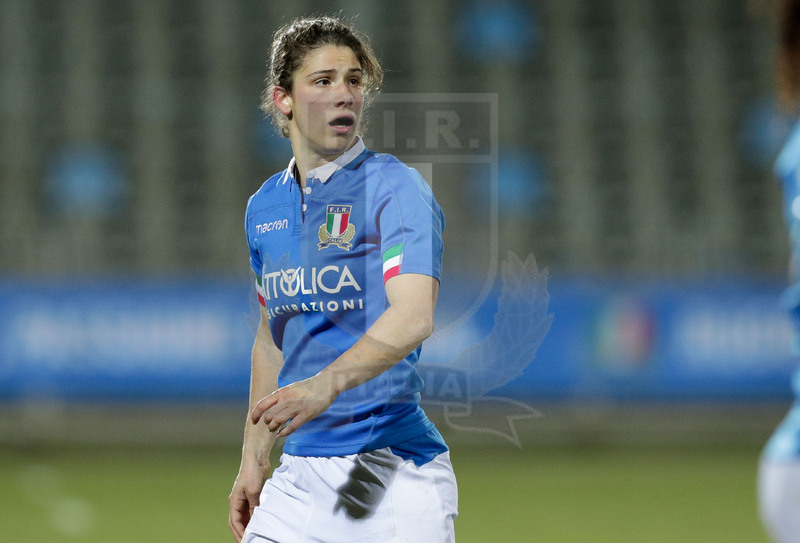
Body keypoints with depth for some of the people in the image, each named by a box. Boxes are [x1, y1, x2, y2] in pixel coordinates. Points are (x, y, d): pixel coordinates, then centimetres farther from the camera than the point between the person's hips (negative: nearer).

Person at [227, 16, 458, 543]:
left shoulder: (397, 188, -8)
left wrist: (325, 385, -38)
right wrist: (254, 458, 21)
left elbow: (414, 317, -23)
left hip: (395, 472, -6)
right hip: (300, 473, 6)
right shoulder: (265, 207, 14)